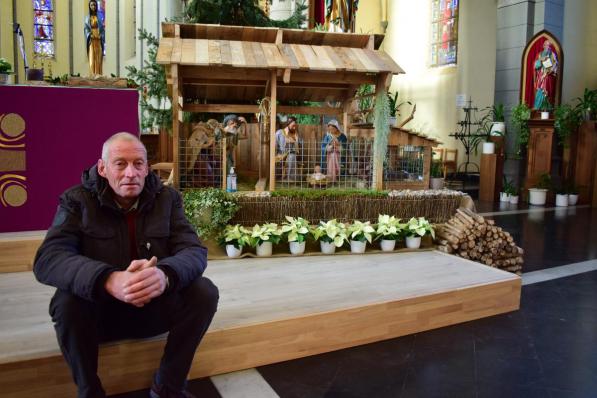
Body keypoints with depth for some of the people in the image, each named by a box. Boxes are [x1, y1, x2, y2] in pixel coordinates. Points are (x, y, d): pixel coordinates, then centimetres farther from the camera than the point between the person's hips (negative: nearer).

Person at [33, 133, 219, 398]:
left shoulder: (167, 198, -5)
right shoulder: (77, 200, -9)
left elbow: (194, 251, -15)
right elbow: (48, 259, -23)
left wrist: (165, 274, -41)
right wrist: (108, 280, -44)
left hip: (155, 306, 2)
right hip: (100, 309, -1)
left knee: (205, 292, -22)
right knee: (66, 302, -31)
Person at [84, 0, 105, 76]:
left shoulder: (99, 18, 14)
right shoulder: (87, 18, 9)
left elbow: (102, 29, 8)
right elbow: (86, 29, 1)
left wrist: (101, 36, -10)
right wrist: (90, 35, -17)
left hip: (98, 40, 2)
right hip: (91, 40, -2)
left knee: (99, 57, -3)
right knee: (92, 57, -9)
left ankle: (98, 74, -2)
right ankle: (92, 74, -13)